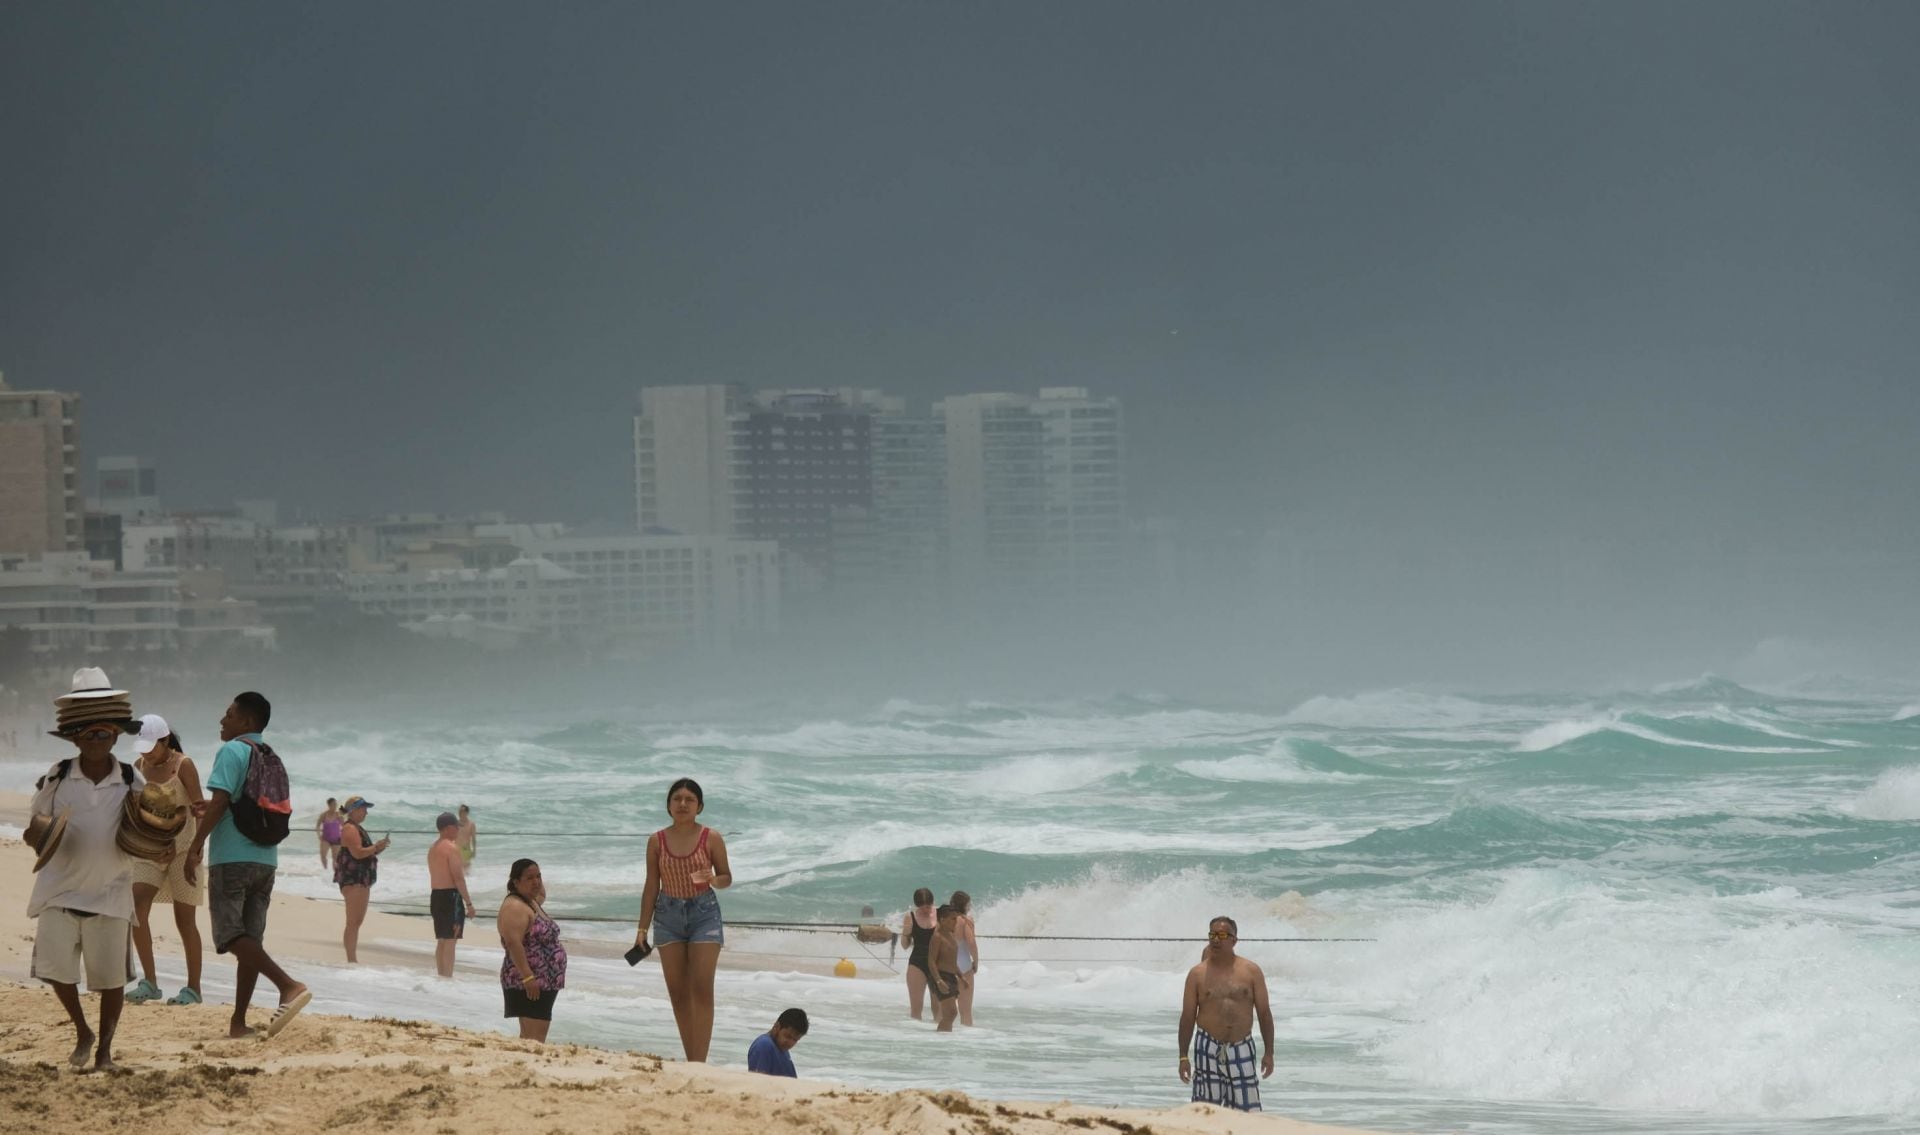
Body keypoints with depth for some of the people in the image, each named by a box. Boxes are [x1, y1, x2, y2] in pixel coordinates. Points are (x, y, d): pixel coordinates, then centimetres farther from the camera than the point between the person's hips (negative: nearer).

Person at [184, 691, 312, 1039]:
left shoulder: (232, 751, -7)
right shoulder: (272, 760, 16)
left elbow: (219, 802, -17)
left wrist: (196, 847, -13)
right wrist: (212, 811, 33)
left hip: (231, 857, -8)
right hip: (265, 860, 8)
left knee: (231, 934, -11)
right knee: (250, 938, 8)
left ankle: (289, 985, -29)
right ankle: (238, 1021, 8)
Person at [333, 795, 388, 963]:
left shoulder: (357, 829, 20)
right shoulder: (349, 829, -12)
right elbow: (357, 853, -23)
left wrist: (376, 849, 10)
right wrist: (376, 847, -16)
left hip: (362, 880, 11)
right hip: (352, 879, -11)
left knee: (357, 922, 12)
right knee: (352, 923, -11)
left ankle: (353, 960, 16)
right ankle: (351, 960, -12)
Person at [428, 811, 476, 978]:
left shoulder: (433, 848, 15)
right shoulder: (451, 848, -13)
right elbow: (458, 877, -18)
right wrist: (469, 903, -15)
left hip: (436, 895, 9)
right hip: (451, 895, -9)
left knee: (441, 941, 15)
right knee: (450, 941, -8)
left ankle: (441, 976, 18)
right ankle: (448, 978, -11)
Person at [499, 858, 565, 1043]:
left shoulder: (532, 903, 15)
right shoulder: (514, 907, -15)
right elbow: (513, 943, -25)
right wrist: (528, 977, -29)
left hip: (545, 984, 10)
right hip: (529, 985, -10)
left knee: (530, 1036, 12)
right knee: (535, 1040, -17)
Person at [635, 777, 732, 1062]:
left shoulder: (711, 839, -3)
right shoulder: (657, 841, 2)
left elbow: (727, 878, 5)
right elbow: (651, 887, 7)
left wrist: (712, 879, -19)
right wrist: (642, 929, 4)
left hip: (704, 912, -3)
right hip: (669, 915, 3)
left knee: (701, 990, -11)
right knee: (677, 993, 4)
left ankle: (699, 1062, -13)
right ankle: (691, 1062, 11)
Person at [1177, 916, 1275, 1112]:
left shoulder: (1252, 972, 4)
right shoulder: (1197, 974, 4)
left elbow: (1264, 1013, 5)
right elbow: (1187, 1017, 5)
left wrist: (1269, 1053, 1)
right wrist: (1183, 1057, 0)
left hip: (1241, 1049, 0)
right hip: (1208, 1049, 0)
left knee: (1247, 1111, -1)